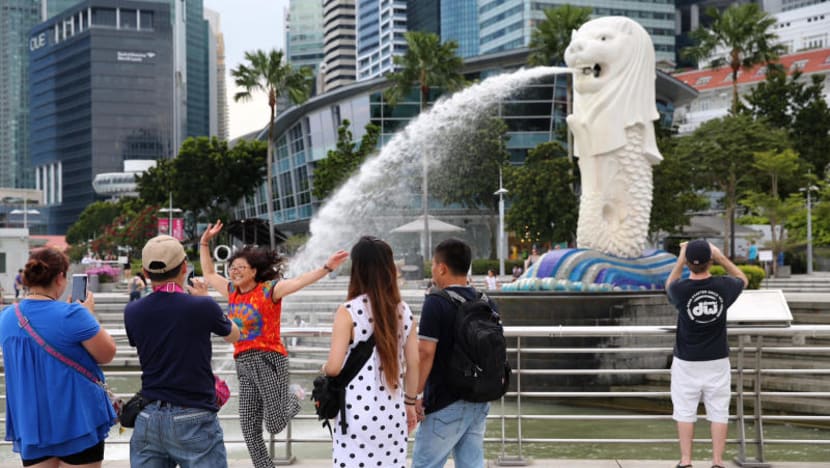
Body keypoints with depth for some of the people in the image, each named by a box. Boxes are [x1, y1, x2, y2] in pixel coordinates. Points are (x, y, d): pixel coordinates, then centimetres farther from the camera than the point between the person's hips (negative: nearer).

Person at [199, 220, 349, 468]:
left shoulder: (269, 289, -5)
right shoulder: (232, 291, 13)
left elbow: (298, 281, -17)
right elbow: (209, 274, 27)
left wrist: (326, 267, -29)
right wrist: (205, 242, 23)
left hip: (269, 359, -6)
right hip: (243, 364, 6)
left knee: (275, 425, -5)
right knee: (249, 429, 3)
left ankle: (294, 399, 27)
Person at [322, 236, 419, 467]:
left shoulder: (348, 312, -10)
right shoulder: (403, 311, 4)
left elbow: (334, 367, -13)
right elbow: (413, 363, 8)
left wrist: (323, 369, 9)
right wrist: (410, 402, 20)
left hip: (358, 413, -4)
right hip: (393, 412, 5)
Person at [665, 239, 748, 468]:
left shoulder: (680, 289, -16)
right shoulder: (724, 286, -12)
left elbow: (669, 285, 11)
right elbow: (742, 279, 13)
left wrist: (681, 259, 10)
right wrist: (721, 257, 11)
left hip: (686, 361, -1)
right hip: (717, 361, 1)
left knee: (685, 411, 9)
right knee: (718, 412, 8)